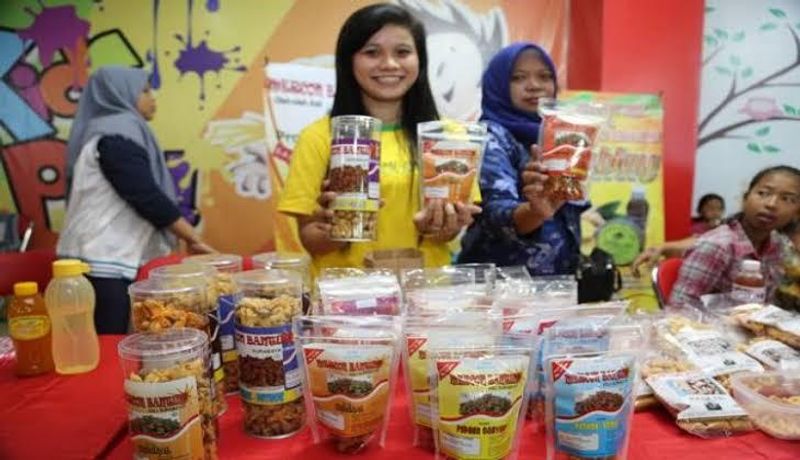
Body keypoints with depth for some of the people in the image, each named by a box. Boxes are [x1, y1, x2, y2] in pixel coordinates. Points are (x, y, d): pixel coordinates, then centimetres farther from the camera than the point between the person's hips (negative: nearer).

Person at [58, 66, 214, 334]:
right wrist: (193, 239, -12)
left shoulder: (105, 129, 19)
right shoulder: (118, 133, -10)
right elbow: (146, 196, -17)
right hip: (101, 262, -10)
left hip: (101, 257, 10)